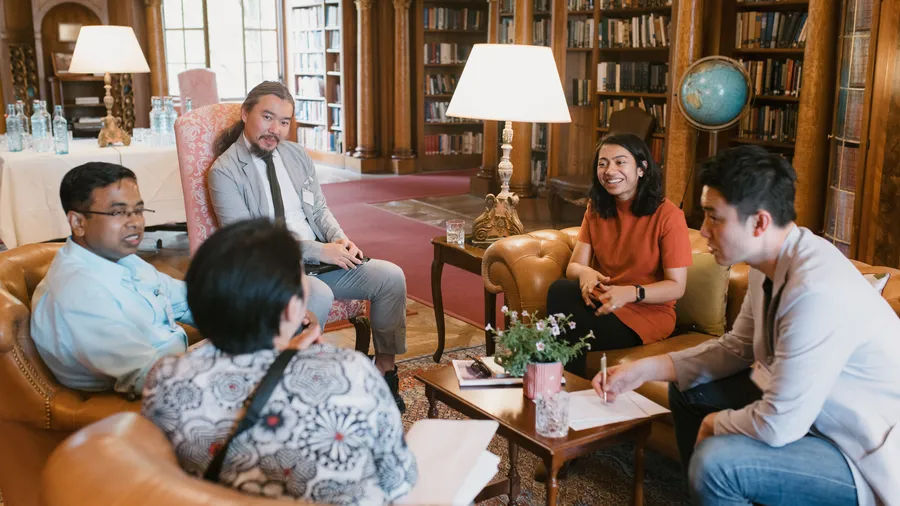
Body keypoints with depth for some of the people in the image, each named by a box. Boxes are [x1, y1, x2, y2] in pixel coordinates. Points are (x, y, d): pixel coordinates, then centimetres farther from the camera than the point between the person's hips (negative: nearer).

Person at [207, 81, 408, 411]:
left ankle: (385, 368, 6)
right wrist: (319, 250, -20)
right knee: (319, 296, -36)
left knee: (390, 277, -10)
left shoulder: (297, 155, 12)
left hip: (320, 259, 7)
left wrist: (339, 239, -6)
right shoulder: (224, 171, -8)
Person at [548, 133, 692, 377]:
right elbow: (573, 266, 1)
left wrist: (631, 293, -30)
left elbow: (676, 287, -11)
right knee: (560, 289, -28)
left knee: (573, 331, -31)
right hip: (603, 300, 5)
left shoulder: (667, 215, -11)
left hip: (649, 312, -5)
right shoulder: (596, 210, 7)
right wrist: (585, 273, -24)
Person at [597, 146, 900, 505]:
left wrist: (715, 423, -8)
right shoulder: (771, 262, -5)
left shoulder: (816, 291, -32)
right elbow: (737, 347, 9)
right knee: (687, 390, 12)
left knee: (714, 461, -27)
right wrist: (644, 369, 1)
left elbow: (777, 427, -29)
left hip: (866, 454, -8)